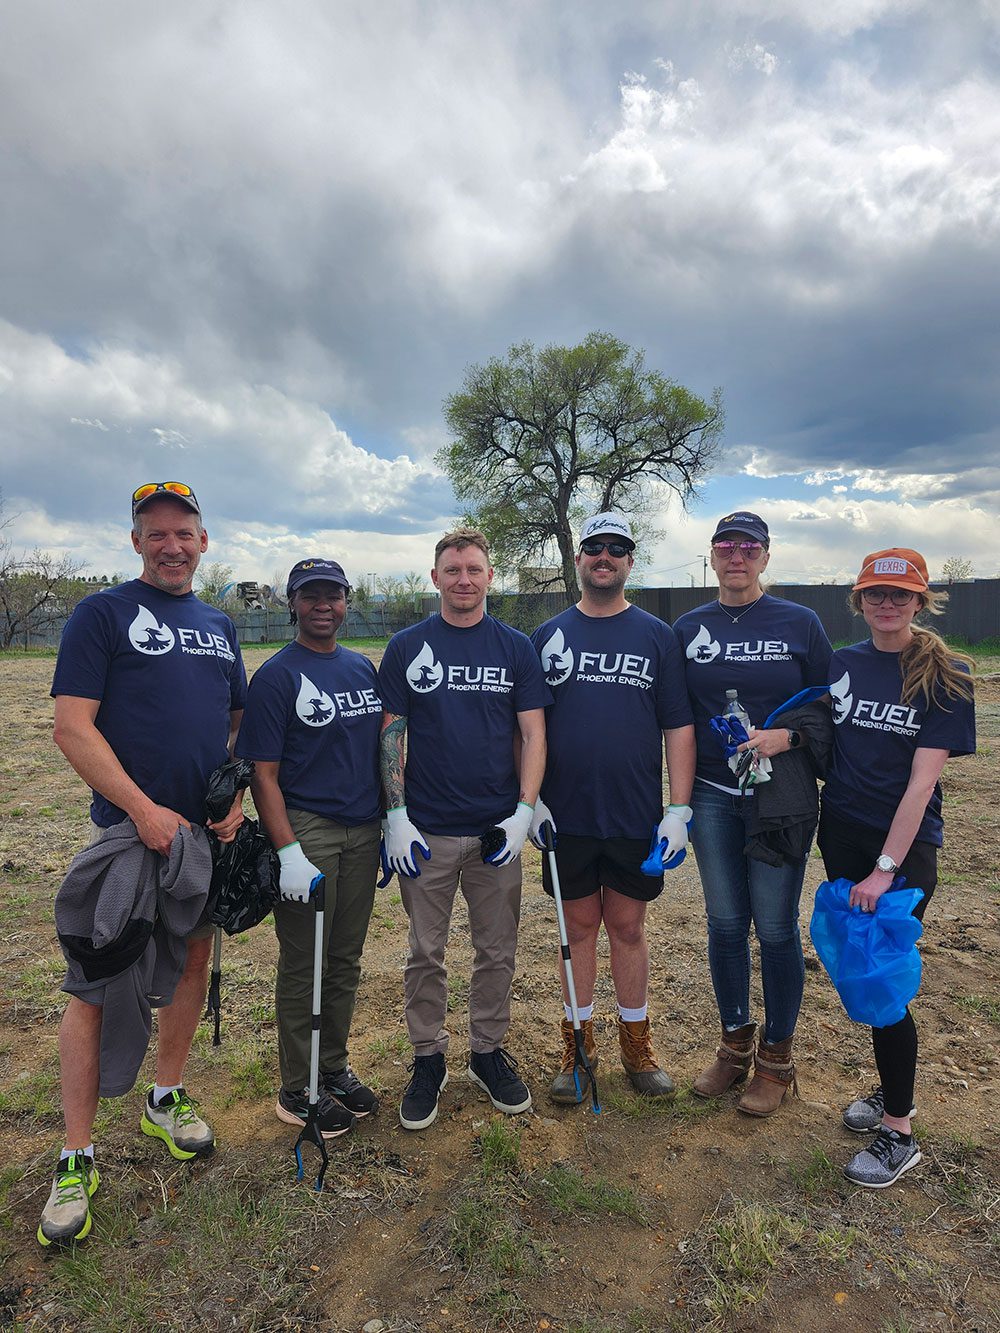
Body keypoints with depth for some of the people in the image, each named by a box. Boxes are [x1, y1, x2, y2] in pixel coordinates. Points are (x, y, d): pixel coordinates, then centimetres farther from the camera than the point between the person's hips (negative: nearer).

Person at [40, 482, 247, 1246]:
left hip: (207, 832, 6)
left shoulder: (221, 627, 13)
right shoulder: (103, 614, -4)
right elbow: (73, 726, -11)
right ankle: (77, 1158, 16)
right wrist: (144, 808, -19)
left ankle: (167, 1099, 35)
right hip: (129, 829, -5)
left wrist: (234, 799, -1)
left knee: (194, 959, 14)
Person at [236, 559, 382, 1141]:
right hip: (306, 831, -5)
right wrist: (289, 852, -18)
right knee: (304, 967, 7)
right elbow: (263, 773, -12)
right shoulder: (276, 676, -8)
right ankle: (299, 1090, 26)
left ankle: (334, 1068, 35)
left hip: (363, 832, 6)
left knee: (346, 961, 17)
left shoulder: (364, 668, 10)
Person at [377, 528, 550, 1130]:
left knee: (498, 952, 13)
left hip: (497, 830, 1)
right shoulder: (407, 646, 1)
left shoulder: (516, 647, 3)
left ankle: (490, 1052, 34)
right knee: (426, 954, 11)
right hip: (426, 831, -1)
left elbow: (533, 735, 2)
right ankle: (429, 1058, 30)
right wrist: (396, 816, -6)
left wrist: (523, 812, -8)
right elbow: (391, 735, 1)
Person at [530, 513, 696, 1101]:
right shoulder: (548, 635, 4)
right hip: (566, 816, 1)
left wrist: (679, 810, -5)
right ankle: (579, 1043, 29)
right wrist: (530, 796, -4)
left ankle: (637, 1043, 31)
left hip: (637, 818, 0)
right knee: (578, 927, 12)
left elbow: (679, 727, 0)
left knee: (629, 926, 12)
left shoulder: (657, 636, 2)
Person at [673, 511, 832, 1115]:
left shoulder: (801, 623, -3)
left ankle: (777, 1057, 28)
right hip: (713, 797, 2)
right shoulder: (689, 628, 4)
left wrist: (787, 736, -18)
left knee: (775, 928, 6)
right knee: (726, 923, 11)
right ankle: (735, 1045, 32)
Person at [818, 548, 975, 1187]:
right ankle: (893, 1088, 35)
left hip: (907, 844, -4)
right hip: (843, 834, 4)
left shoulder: (946, 674, -9)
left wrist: (887, 868, -17)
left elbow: (923, 778, -14)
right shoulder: (842, 663, 3)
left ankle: (900, 1131, 18)